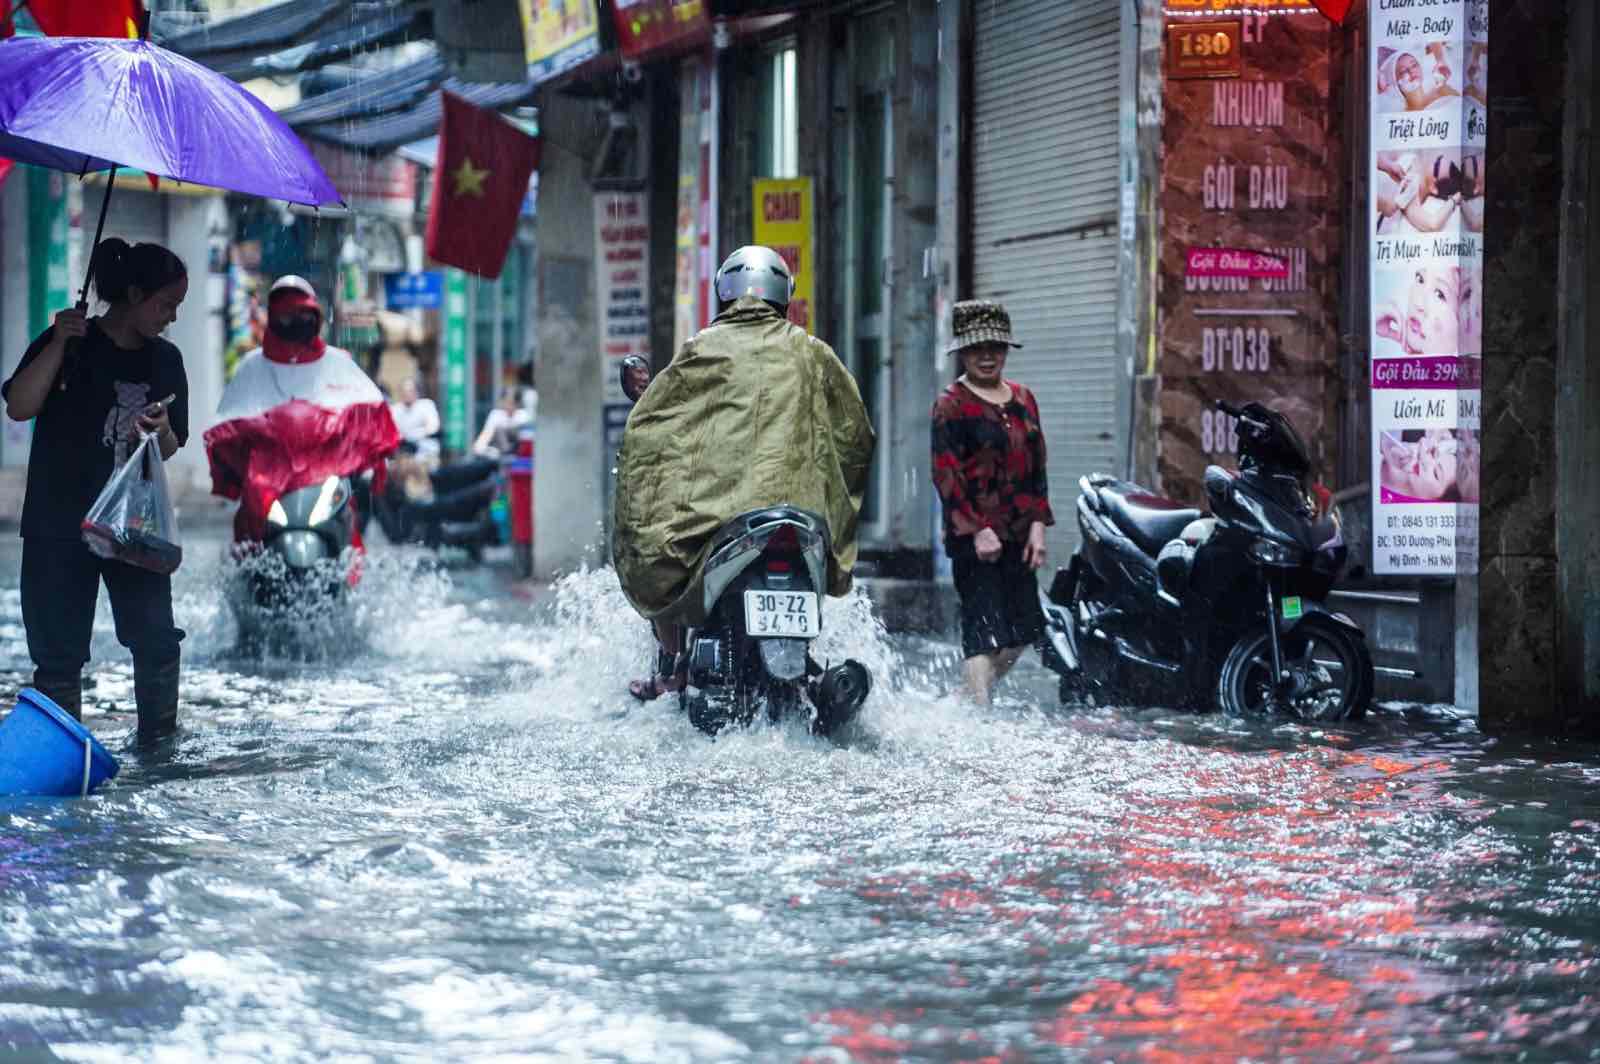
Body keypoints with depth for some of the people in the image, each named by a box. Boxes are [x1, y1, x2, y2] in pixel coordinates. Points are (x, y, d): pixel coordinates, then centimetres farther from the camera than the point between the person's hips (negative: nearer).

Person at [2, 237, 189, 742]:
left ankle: (159, 738, 14)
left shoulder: (165, 360, 8)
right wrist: (58, 344, -23)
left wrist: (161, 430, -10)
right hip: (60, 526, -3)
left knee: (157, 639, 0)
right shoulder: (69, 344, -4)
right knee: (60, 651, 1)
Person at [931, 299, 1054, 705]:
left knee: (1021, 632, 8)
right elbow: (945, 474, -11)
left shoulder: (1022, 399, 15)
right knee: (983, 628, -11)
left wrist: (1037, 524, 6)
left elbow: (1036, 466, 16)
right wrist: (976, 530, -18)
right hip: (973, 535, -7)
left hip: (1018, 535, 7)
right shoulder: (950, 406, -5)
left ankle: (970, 696, 23)